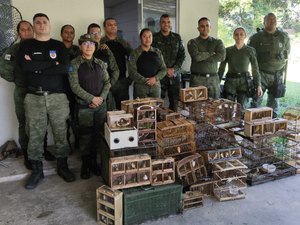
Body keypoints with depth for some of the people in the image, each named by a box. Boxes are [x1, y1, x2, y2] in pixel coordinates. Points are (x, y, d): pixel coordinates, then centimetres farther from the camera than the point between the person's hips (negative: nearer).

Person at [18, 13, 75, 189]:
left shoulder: (59, 46, 9)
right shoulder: (26, 45, 9)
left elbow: (64, 68, -9)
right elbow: (24, 66, -11)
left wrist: (37, 67, -10)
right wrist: (52, 63, -9)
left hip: (58, 96, 0)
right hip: (34, 97, 0)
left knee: (61, 133, 5)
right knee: (35, 135, 4)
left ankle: (63, 166, 21)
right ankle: (37, 170, 19)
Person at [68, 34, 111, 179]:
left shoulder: (100, 63, 10)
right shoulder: (75, 64, -3)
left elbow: (107, 83, 9)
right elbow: (75, 86, -11)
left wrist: (101, 98, -7)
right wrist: (92, 98, -14)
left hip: (101, 105, 4)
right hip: (84, 106, -4)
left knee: (98, 134, 7)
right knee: (85, 135, 1)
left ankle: (94, 161, 23)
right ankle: (85, 164, 17)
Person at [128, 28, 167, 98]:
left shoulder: (157, 52, 12)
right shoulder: (135, 53, 2)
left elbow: (164, 69, 9)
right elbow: (132, 72, -6)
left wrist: (155, 78, -9)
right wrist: (146, 81, -14)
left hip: (156, 86, 3)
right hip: (140, 87, -3)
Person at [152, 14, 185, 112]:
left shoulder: (177, 37, 12)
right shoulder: (154, 38, 3)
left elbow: (182, 55, 9)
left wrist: (174, 69, -6)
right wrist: (164, 70, -9)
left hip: (174, 74, 3)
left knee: (175, 100, 4)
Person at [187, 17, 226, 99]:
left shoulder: (217, 42, 11)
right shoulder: (192, 42, 5)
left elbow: (222, 56, -8)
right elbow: (196, 56, -13)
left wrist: (202, 57, -9)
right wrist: (212, 53, -3)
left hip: (213, 79, 2)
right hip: (197, 79, -2)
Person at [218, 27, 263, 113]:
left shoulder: (250, 51, 3)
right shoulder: (228, 50, 5)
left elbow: (255, 69, 3)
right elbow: (221, 68, 7)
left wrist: (258, 85, -3)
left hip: (244, 81, -1)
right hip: (230, 81, 1)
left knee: (242, 108, -8)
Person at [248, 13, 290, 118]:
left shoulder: (284, 36, 5)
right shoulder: (256, 37, -2)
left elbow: (287, 51, 22)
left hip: (277, 74, 3)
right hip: (261, 73, -3)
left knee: (274, 101, 10)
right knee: (257, 99, -7)